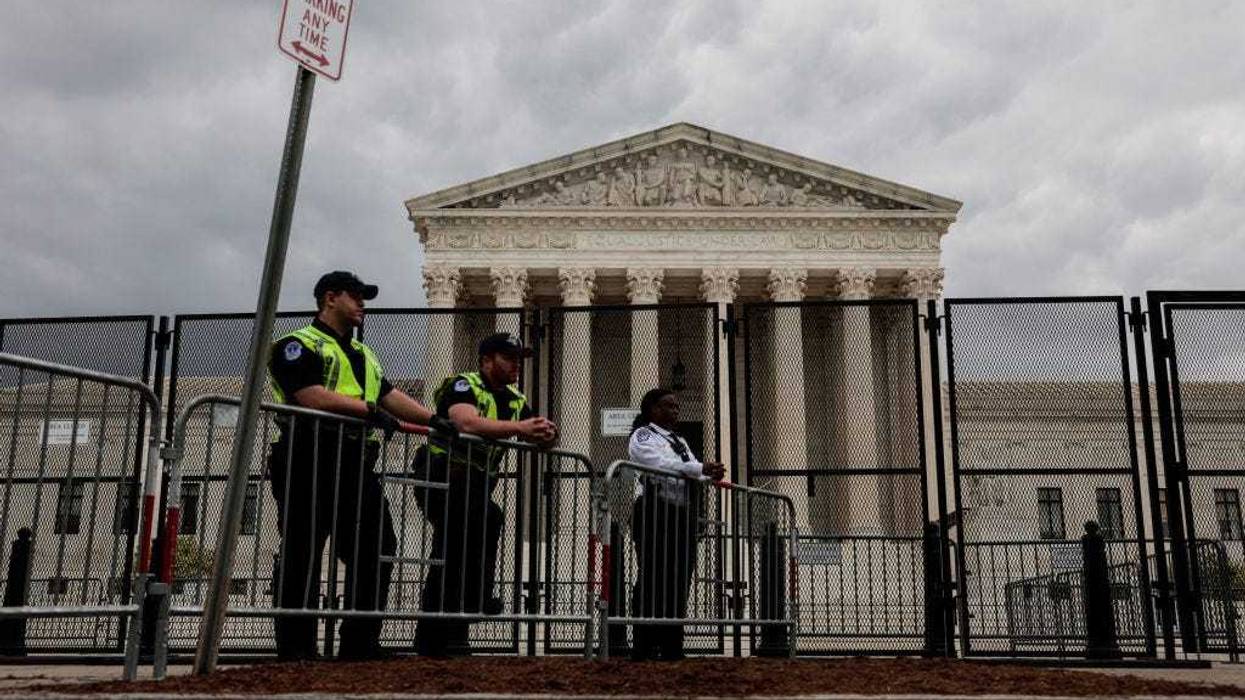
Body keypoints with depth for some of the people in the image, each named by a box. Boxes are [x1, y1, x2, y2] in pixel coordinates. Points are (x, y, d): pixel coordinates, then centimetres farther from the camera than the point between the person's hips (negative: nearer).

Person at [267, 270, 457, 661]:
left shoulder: (363, 354, 27)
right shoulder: (299, 345, 0)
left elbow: (390, 395, 18)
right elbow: (311, 396, -14)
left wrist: (433, 420, 4)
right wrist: (369, 409, -14)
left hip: (356, 466, 8)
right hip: (309, 464, -8)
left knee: (376, 551, 6)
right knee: (300, 559, -2)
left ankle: (361, 644, 14)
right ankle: (295, 651, 4)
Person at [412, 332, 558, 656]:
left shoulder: (517, 400, 13)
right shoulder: (464, 385, -11)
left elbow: (538, 441, 7)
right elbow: (468, 423, -31)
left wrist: (547, 435, -18)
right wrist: (519, 428, -38)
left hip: (474, 484, 8)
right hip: (440, 476, -8)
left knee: (449, 560, 8)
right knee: (487, 515, -31)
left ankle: (430, 641, 17)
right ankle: (477, 597, -23)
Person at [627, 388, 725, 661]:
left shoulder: (680, 441, 25)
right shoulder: (643, 435, 2)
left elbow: (694, 474, 12)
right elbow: (661, 464, -15)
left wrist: (711, 475, -10)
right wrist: (701, 468, -22)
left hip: (682, 515, 8)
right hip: (654, 513, -8)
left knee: (679, 581, 5)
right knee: (653, 580, -11)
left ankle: (671, 649, 9)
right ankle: (643, 649, -9)